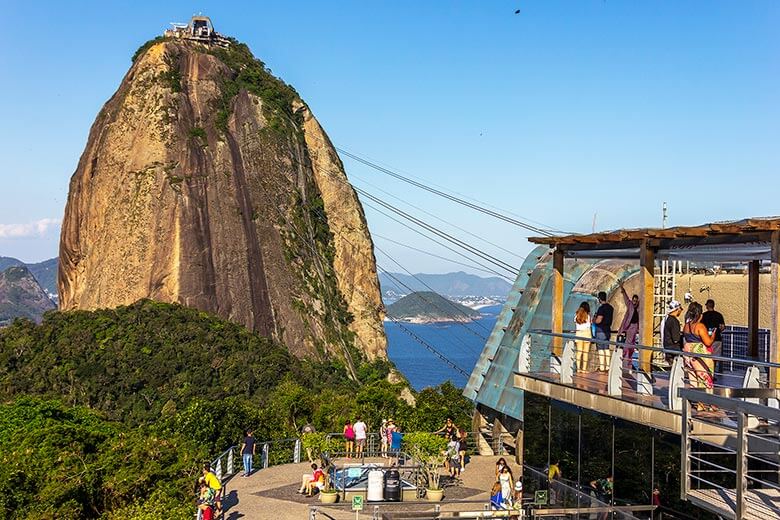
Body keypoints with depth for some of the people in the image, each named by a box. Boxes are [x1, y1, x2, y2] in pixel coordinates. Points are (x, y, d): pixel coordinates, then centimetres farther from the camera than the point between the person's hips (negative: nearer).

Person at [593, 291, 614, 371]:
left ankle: (601, 367, -3)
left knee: (600, 349, -4)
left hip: (601, 330, -8)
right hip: (608, 330, 8)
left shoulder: (601, 308, -17)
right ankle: (607, 366, 13)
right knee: (606, 348, 11)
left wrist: (593, 320, -2)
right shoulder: (611, 308, 10)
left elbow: (598, 320, -21)